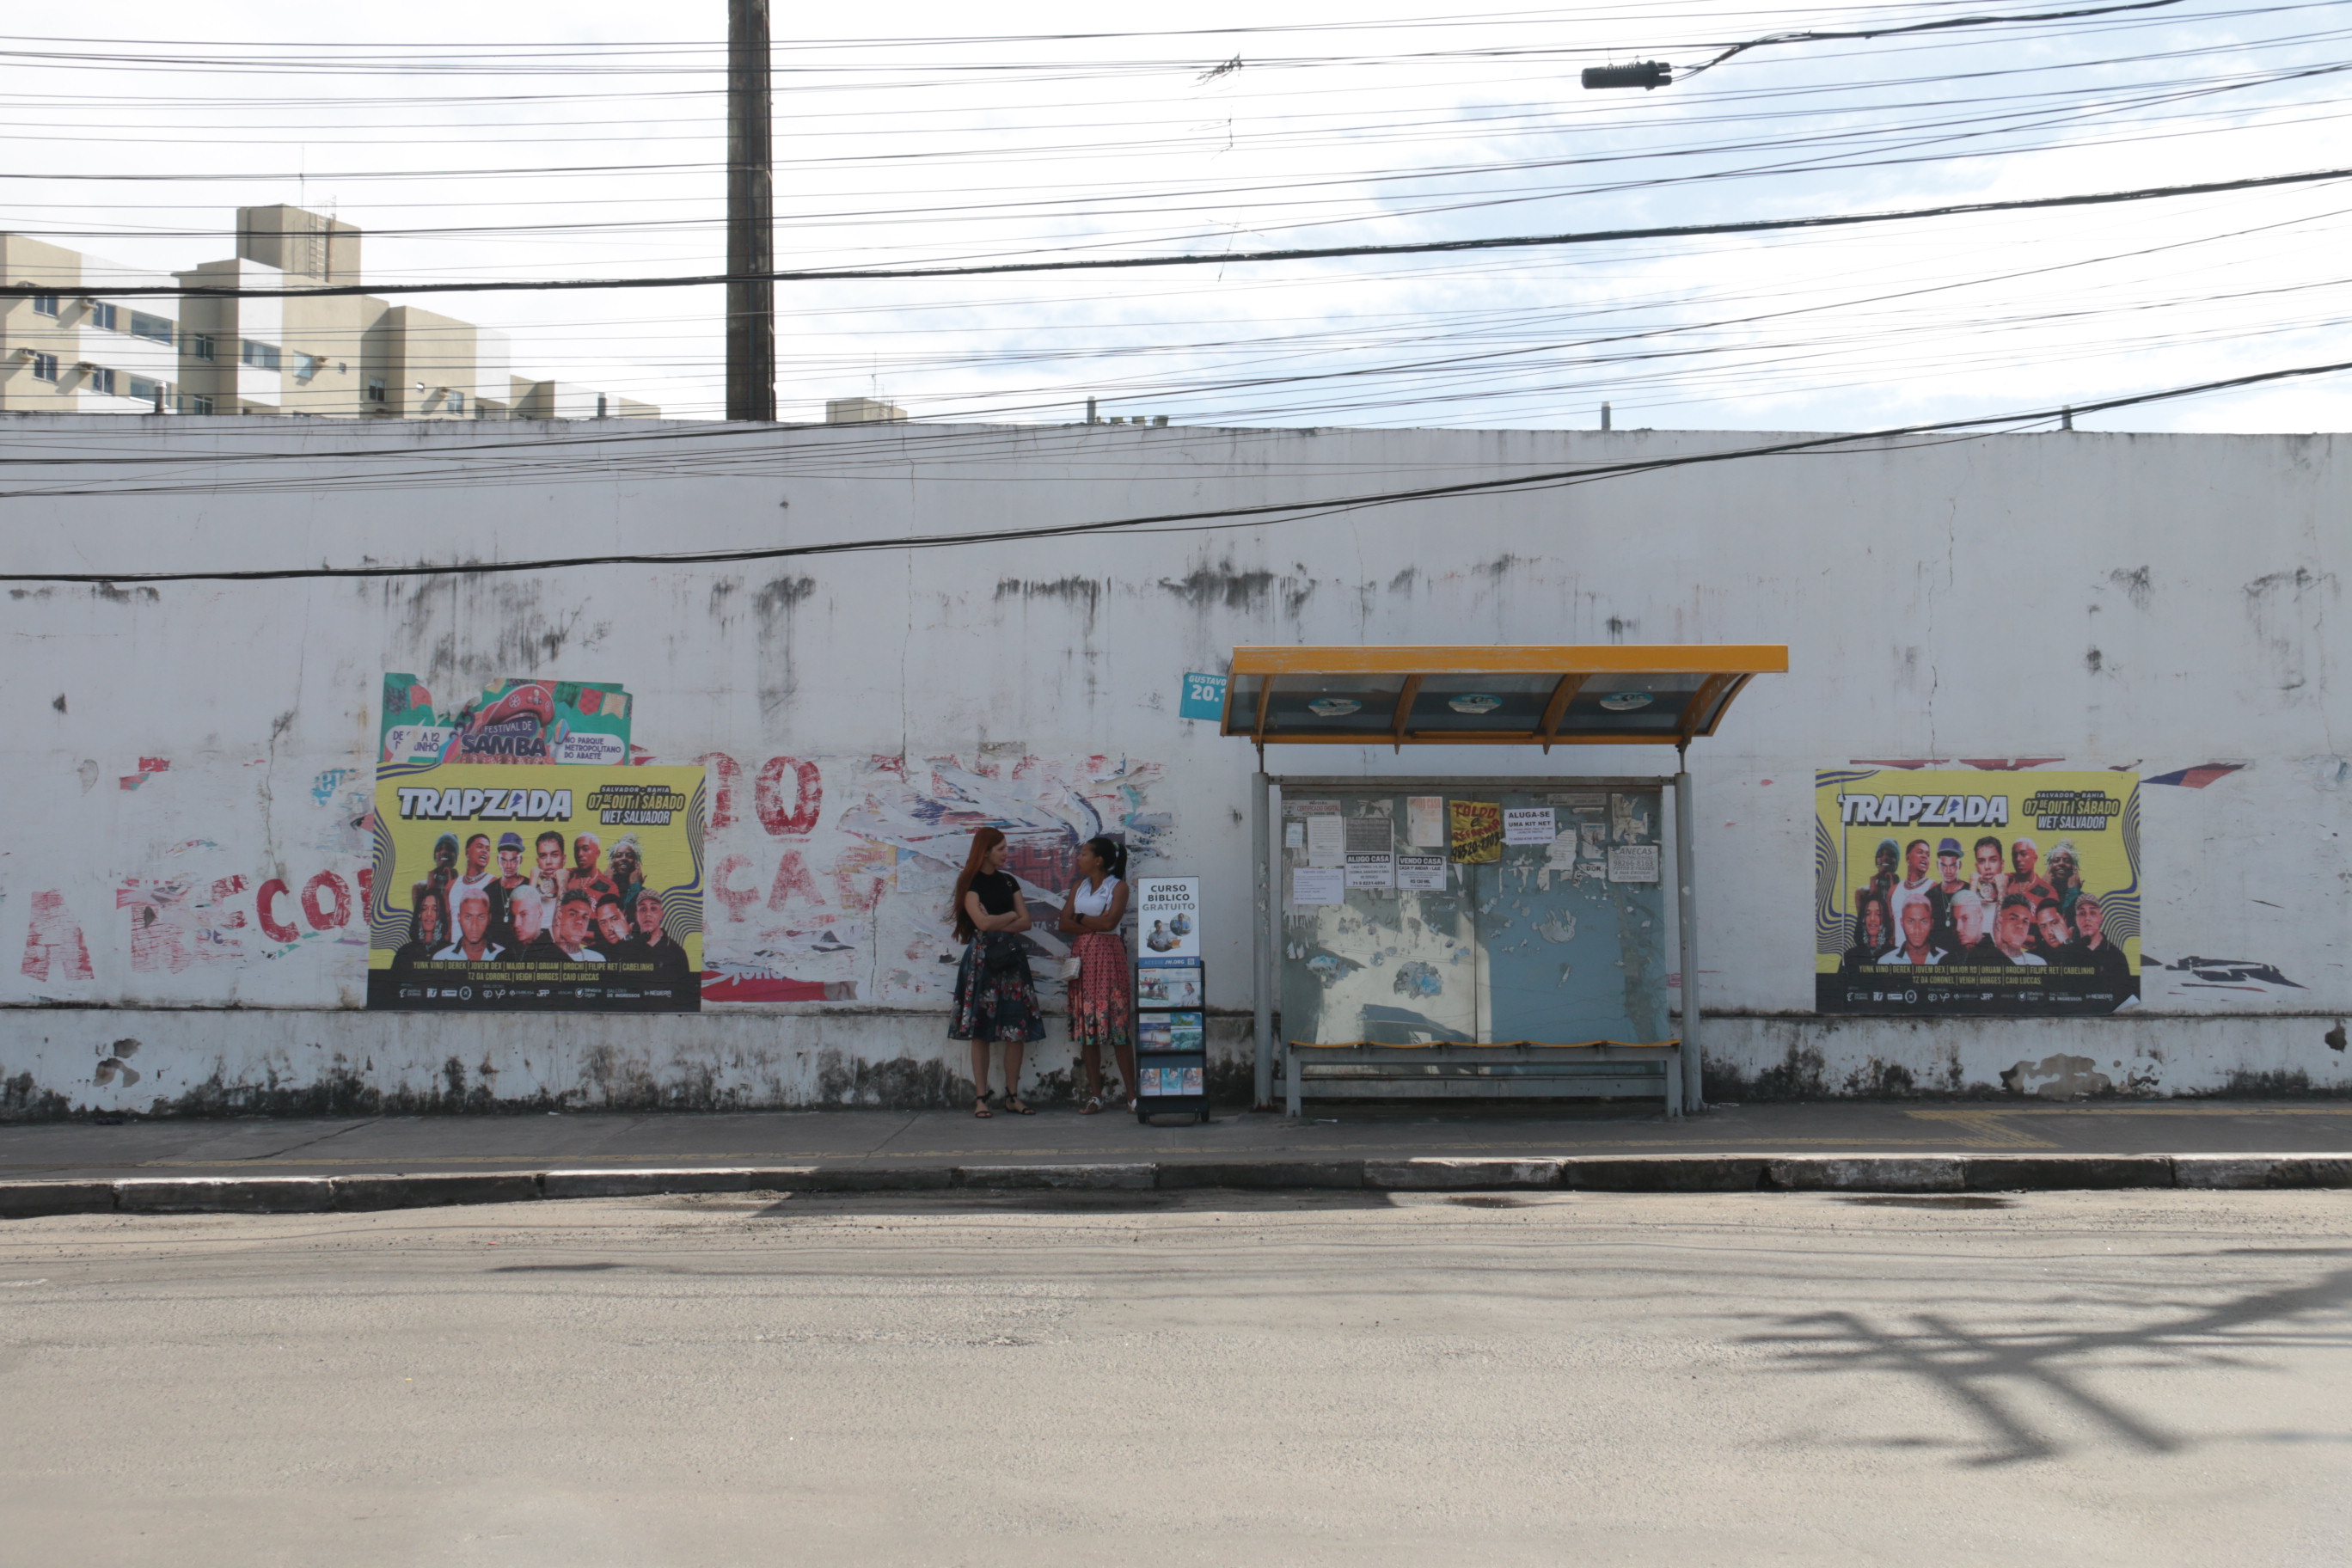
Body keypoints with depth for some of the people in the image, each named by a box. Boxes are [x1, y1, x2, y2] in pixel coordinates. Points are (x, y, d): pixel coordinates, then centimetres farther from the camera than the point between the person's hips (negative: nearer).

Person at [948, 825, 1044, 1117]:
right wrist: (1010, 915, 3)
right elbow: (982, 922, -11)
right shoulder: (970, 883, 0)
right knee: (980, 1031, -5)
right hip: (982, 958, -5)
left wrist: (996, 924, -7)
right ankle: (980, 1098, -2)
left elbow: (1025, 922, 8)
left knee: (1017, 1029, -1)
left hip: (1011, 958, 5)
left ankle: (1012, 1096, 5)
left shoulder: (1008, 882, 16)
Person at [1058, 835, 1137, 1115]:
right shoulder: (1078, 887, 15)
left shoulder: (1118, 886, 0)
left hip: (1109, 955, -5)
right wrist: (1096, 924, -8)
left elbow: (1110, 921, -14)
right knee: (1087, 1026, 2)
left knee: (1118, 1023, -8)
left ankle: (1132, 1095, -7)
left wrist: (1081, 918, -1)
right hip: (1082, 956, 5)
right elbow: (1065, 924, 4)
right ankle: (1094, 1095, 5)